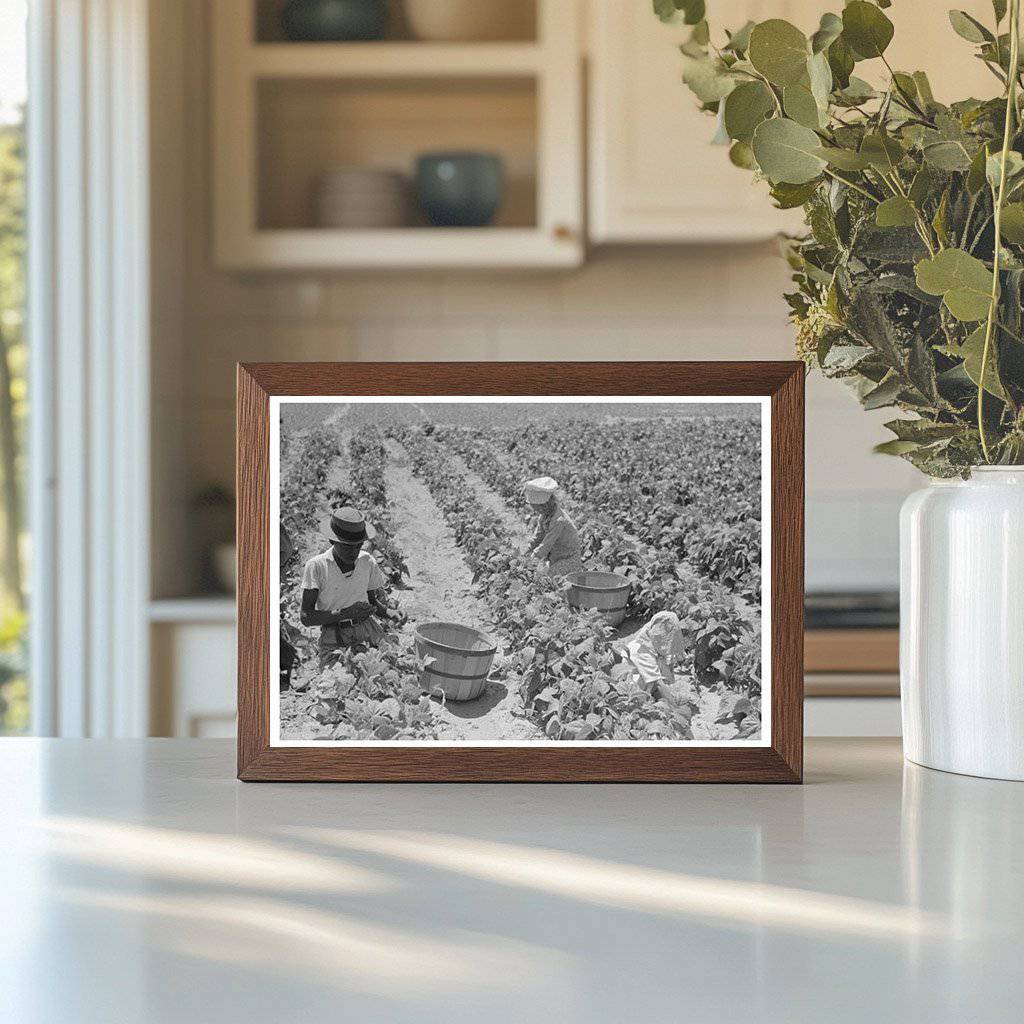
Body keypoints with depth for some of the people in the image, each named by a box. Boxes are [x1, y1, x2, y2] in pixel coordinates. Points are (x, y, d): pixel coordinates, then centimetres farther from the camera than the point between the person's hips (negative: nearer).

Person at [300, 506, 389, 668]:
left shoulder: (367, 562, 6)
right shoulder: (316, 566, -6)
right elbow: (306, 617, -9)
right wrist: (346, 613, -18)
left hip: (367, 629, 4)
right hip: (333, 638, -4)